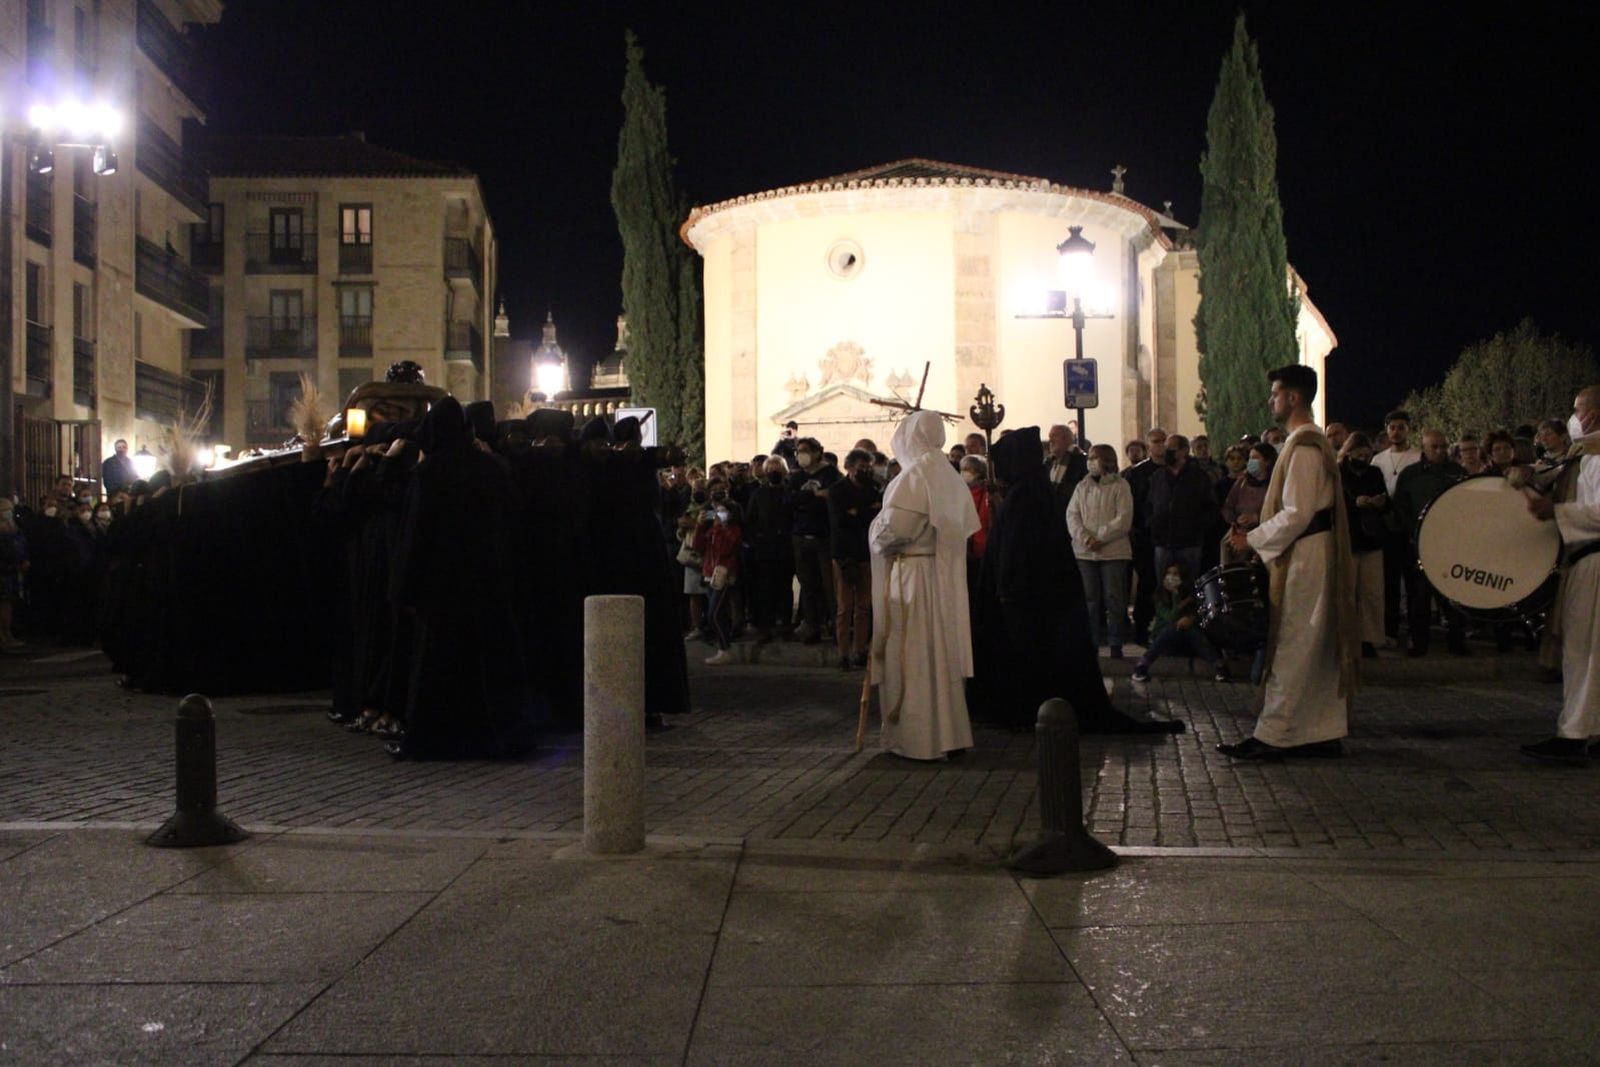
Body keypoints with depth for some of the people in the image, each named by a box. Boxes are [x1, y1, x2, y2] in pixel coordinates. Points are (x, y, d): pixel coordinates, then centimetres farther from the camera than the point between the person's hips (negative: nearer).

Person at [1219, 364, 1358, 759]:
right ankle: (1326, 731, 17)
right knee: (1319, 650, 12)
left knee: (1291, 649, -7)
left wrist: (1252, 539, -13)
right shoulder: (1313, 441, 16)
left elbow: (1297, 514, -21)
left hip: (1303, 560, -10)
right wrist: (1259, 536, 15)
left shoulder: (1303, 446, -16)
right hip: (1312, 558, 10)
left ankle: (1272, 736, -4)